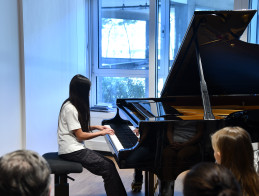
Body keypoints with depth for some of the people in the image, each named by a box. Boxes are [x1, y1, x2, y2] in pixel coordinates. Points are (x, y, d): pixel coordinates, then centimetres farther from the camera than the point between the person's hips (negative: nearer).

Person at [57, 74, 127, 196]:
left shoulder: (74, 105, 14)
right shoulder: (70, 108, -16)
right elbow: (80, 135, -16)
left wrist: (95, 127, 12)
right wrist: (101, 133, -7)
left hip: (76, 148, 10)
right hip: (71, 151, -10)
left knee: (109, 163, -1)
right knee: (108, 168, -17)